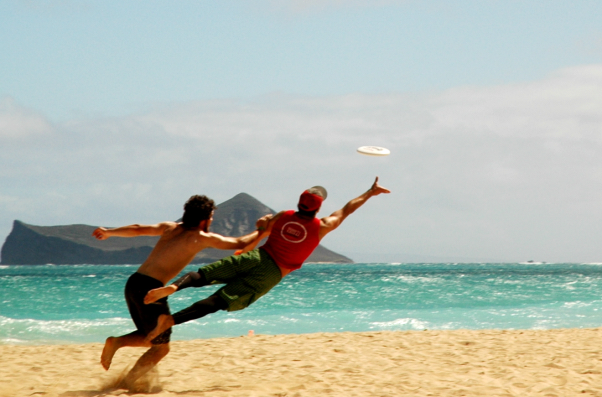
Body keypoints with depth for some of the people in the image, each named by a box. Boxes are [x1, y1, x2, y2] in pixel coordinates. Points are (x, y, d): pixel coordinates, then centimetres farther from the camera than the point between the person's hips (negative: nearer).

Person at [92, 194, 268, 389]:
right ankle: (126, 384, -3)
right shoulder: (202, 238, 1)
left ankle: (116, 342, 1)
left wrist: (108, 232, 26)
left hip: (133, 283, 7)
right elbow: (240, 243, 8)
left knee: (151, 339, 24)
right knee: (161, 348, 7)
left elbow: (138, 229, 15)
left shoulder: (170, 228, 15)